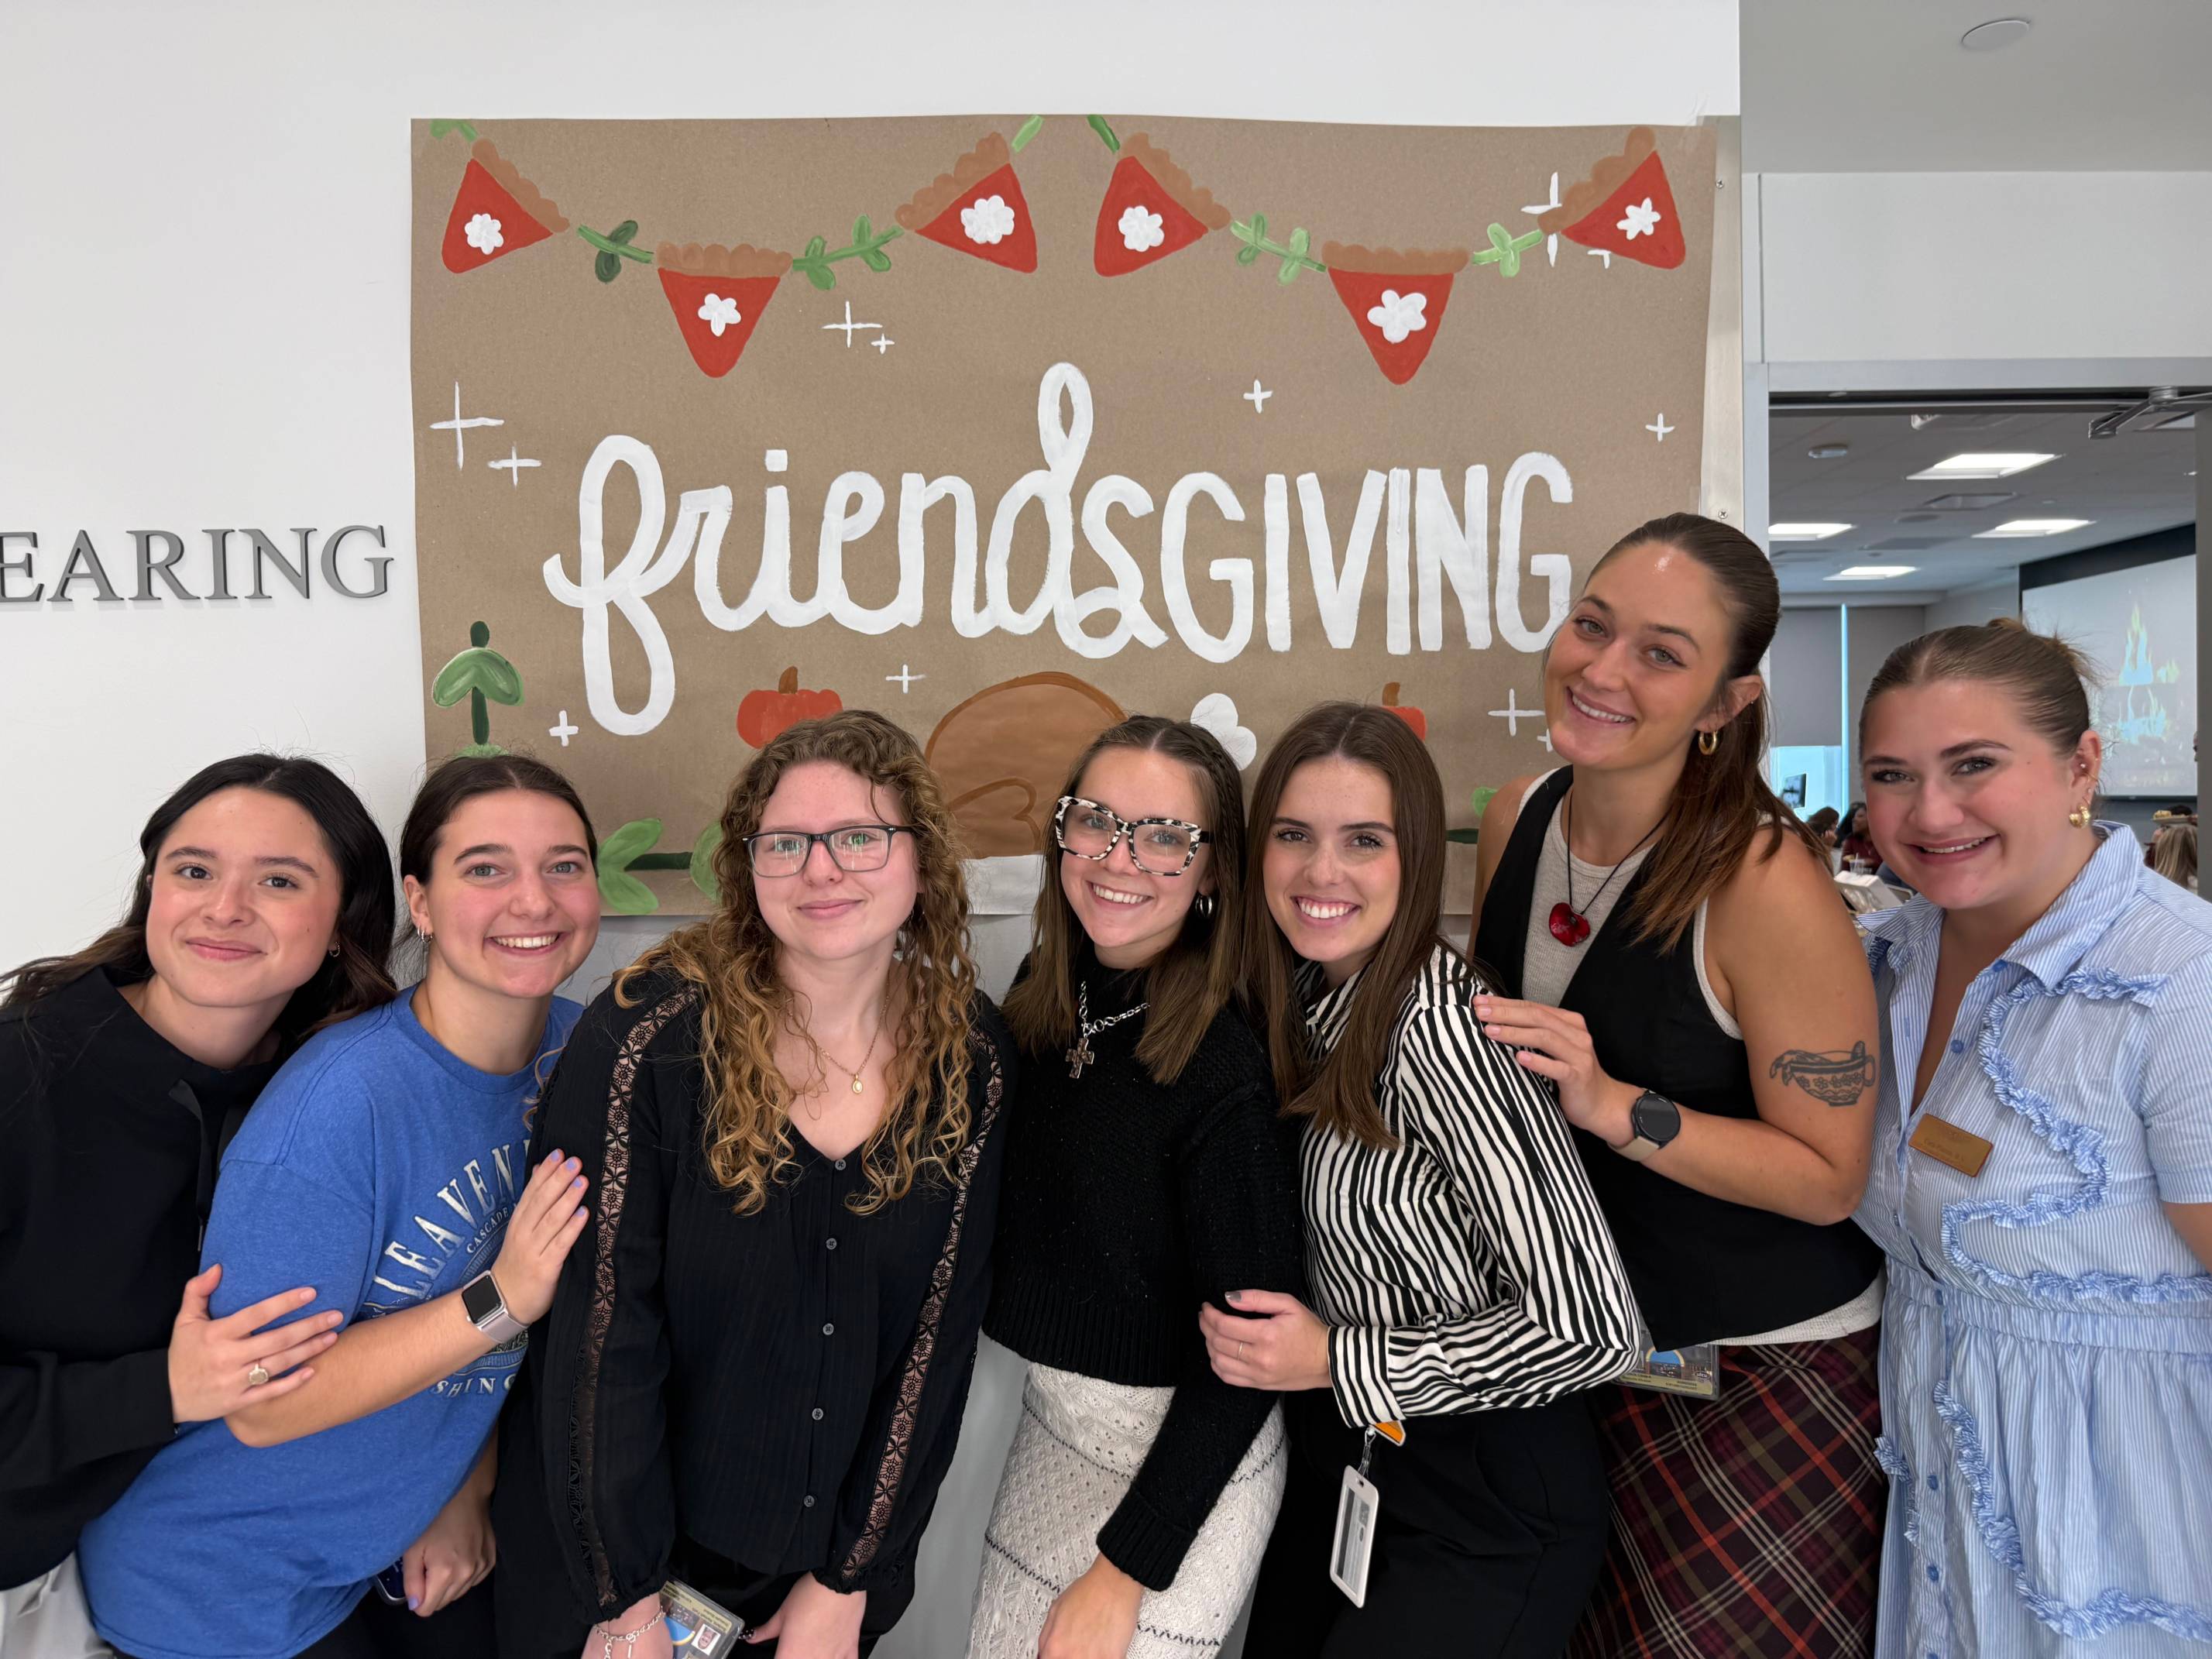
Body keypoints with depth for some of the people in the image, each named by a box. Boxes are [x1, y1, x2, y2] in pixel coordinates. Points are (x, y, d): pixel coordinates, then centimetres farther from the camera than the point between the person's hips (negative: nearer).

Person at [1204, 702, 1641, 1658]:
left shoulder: (1441, 1025, -27)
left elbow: (1591, 1330, -27)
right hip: (1338, 1464, 7)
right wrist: (1266, 1335, -5)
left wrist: (1337, 1361, -21)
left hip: (1488, 1514, -7)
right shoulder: (1306, 995, -4)